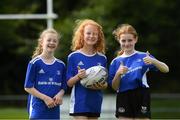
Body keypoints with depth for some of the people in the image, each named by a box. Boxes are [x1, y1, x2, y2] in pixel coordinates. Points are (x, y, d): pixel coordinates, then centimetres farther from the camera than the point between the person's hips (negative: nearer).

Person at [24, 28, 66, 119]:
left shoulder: (61, 65, 10)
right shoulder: (35, 63, -4)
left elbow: (63, 87, 15)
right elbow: (28, 87, -6)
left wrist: (59, 95, -8)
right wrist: (45, 98, -14)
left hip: (54, 109, 5)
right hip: (38, 108, -5)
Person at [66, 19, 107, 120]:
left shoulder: (102, 58, 8)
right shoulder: (74, 57, -2)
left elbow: (106, 84, 12)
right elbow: (69, 83, -2)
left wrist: (103, 85, -11)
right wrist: (78, 76, -22)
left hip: (95, 103, 4)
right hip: (79, 103, -4)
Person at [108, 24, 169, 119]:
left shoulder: (143, 57, 0)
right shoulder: (116, 62, 8)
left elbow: (166, 69, -7)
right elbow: (114, 87, 5)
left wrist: (153, 61, -27)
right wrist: (118, 74, -13)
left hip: (141, 99, -2)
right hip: (124, 100, 2)